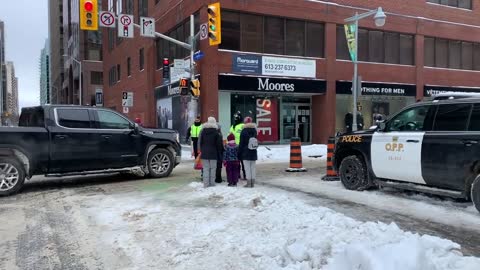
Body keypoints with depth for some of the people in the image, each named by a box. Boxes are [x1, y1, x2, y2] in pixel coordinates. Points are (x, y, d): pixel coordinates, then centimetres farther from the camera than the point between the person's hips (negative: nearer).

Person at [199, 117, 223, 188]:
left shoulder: (203, 131, 5)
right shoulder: (216, 132, -5)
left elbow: (200, 142, 9)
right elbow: (219, 144, -3)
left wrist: (202, 150, 14)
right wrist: (219, 154, 5)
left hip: (204, 153, 2)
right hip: (213, 153, -2)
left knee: (205, 168, 4)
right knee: (212, 168, 5)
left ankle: (206, 183, 1)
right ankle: (212, 183, 6)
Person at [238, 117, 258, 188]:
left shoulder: (243, 132, -8)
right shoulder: (254, 131, 7)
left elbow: (241, 144, -7)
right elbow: (256, 142, 11)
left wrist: (239, 153, -1)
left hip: (246, 153, -5)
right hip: (253, 153, 5)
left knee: (247, 168, -2)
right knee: (253, 167, 9)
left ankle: (249, 183, -1)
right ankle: (252, 183, 12)